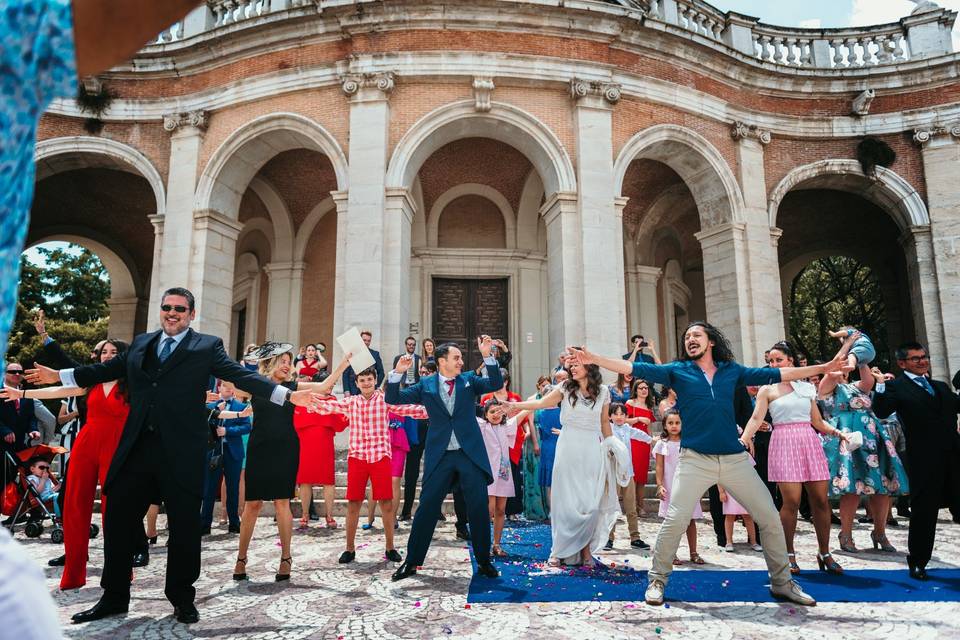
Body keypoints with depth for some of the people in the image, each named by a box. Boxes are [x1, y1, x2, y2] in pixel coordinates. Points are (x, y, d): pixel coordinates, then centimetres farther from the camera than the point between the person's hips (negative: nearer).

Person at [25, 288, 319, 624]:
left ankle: (182, 599, 23)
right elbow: (107, 369, 23)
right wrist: (58, 375, 28)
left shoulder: (207, 346, 0)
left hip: (181, 452, -4)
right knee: (118, 521, 11)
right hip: (137, 448, 5)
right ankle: (114, 597, 29)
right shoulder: (141, 342, 14)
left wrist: (288, 395, -19)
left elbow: (241, 376, -8)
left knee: (184, 527, 5)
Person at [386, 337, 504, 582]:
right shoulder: (426, 385, 5)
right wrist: (397, 373, -15)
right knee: (427, 508, 3)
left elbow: (496, 384, -6)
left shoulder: (469, 380, 7)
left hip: (471, 453, 1)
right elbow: (393, 399, 2)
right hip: (439, 455, -1)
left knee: (479, 508, 3)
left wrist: (487, 356, -19)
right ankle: (412, 562, 16)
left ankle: (484, 562, 19)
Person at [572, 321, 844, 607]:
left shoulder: (732, 370, 12)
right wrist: (593, 359, -10)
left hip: (736, 459, 3)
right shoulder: (677, 371, 6)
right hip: (695, 460, -2)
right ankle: (657, 581, 9)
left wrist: (823, 368, 16)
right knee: (675, 521, -11)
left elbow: (776, 374, 16)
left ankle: (782, 583, 26)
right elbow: (637, 369, -2)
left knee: (771, 519, 5)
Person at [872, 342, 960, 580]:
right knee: (923, 512, 3)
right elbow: (881, 412, -16)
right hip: (924, 460, -5)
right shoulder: (896, 386, -1)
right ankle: (917, 563, 17)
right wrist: (881, 386, -28)